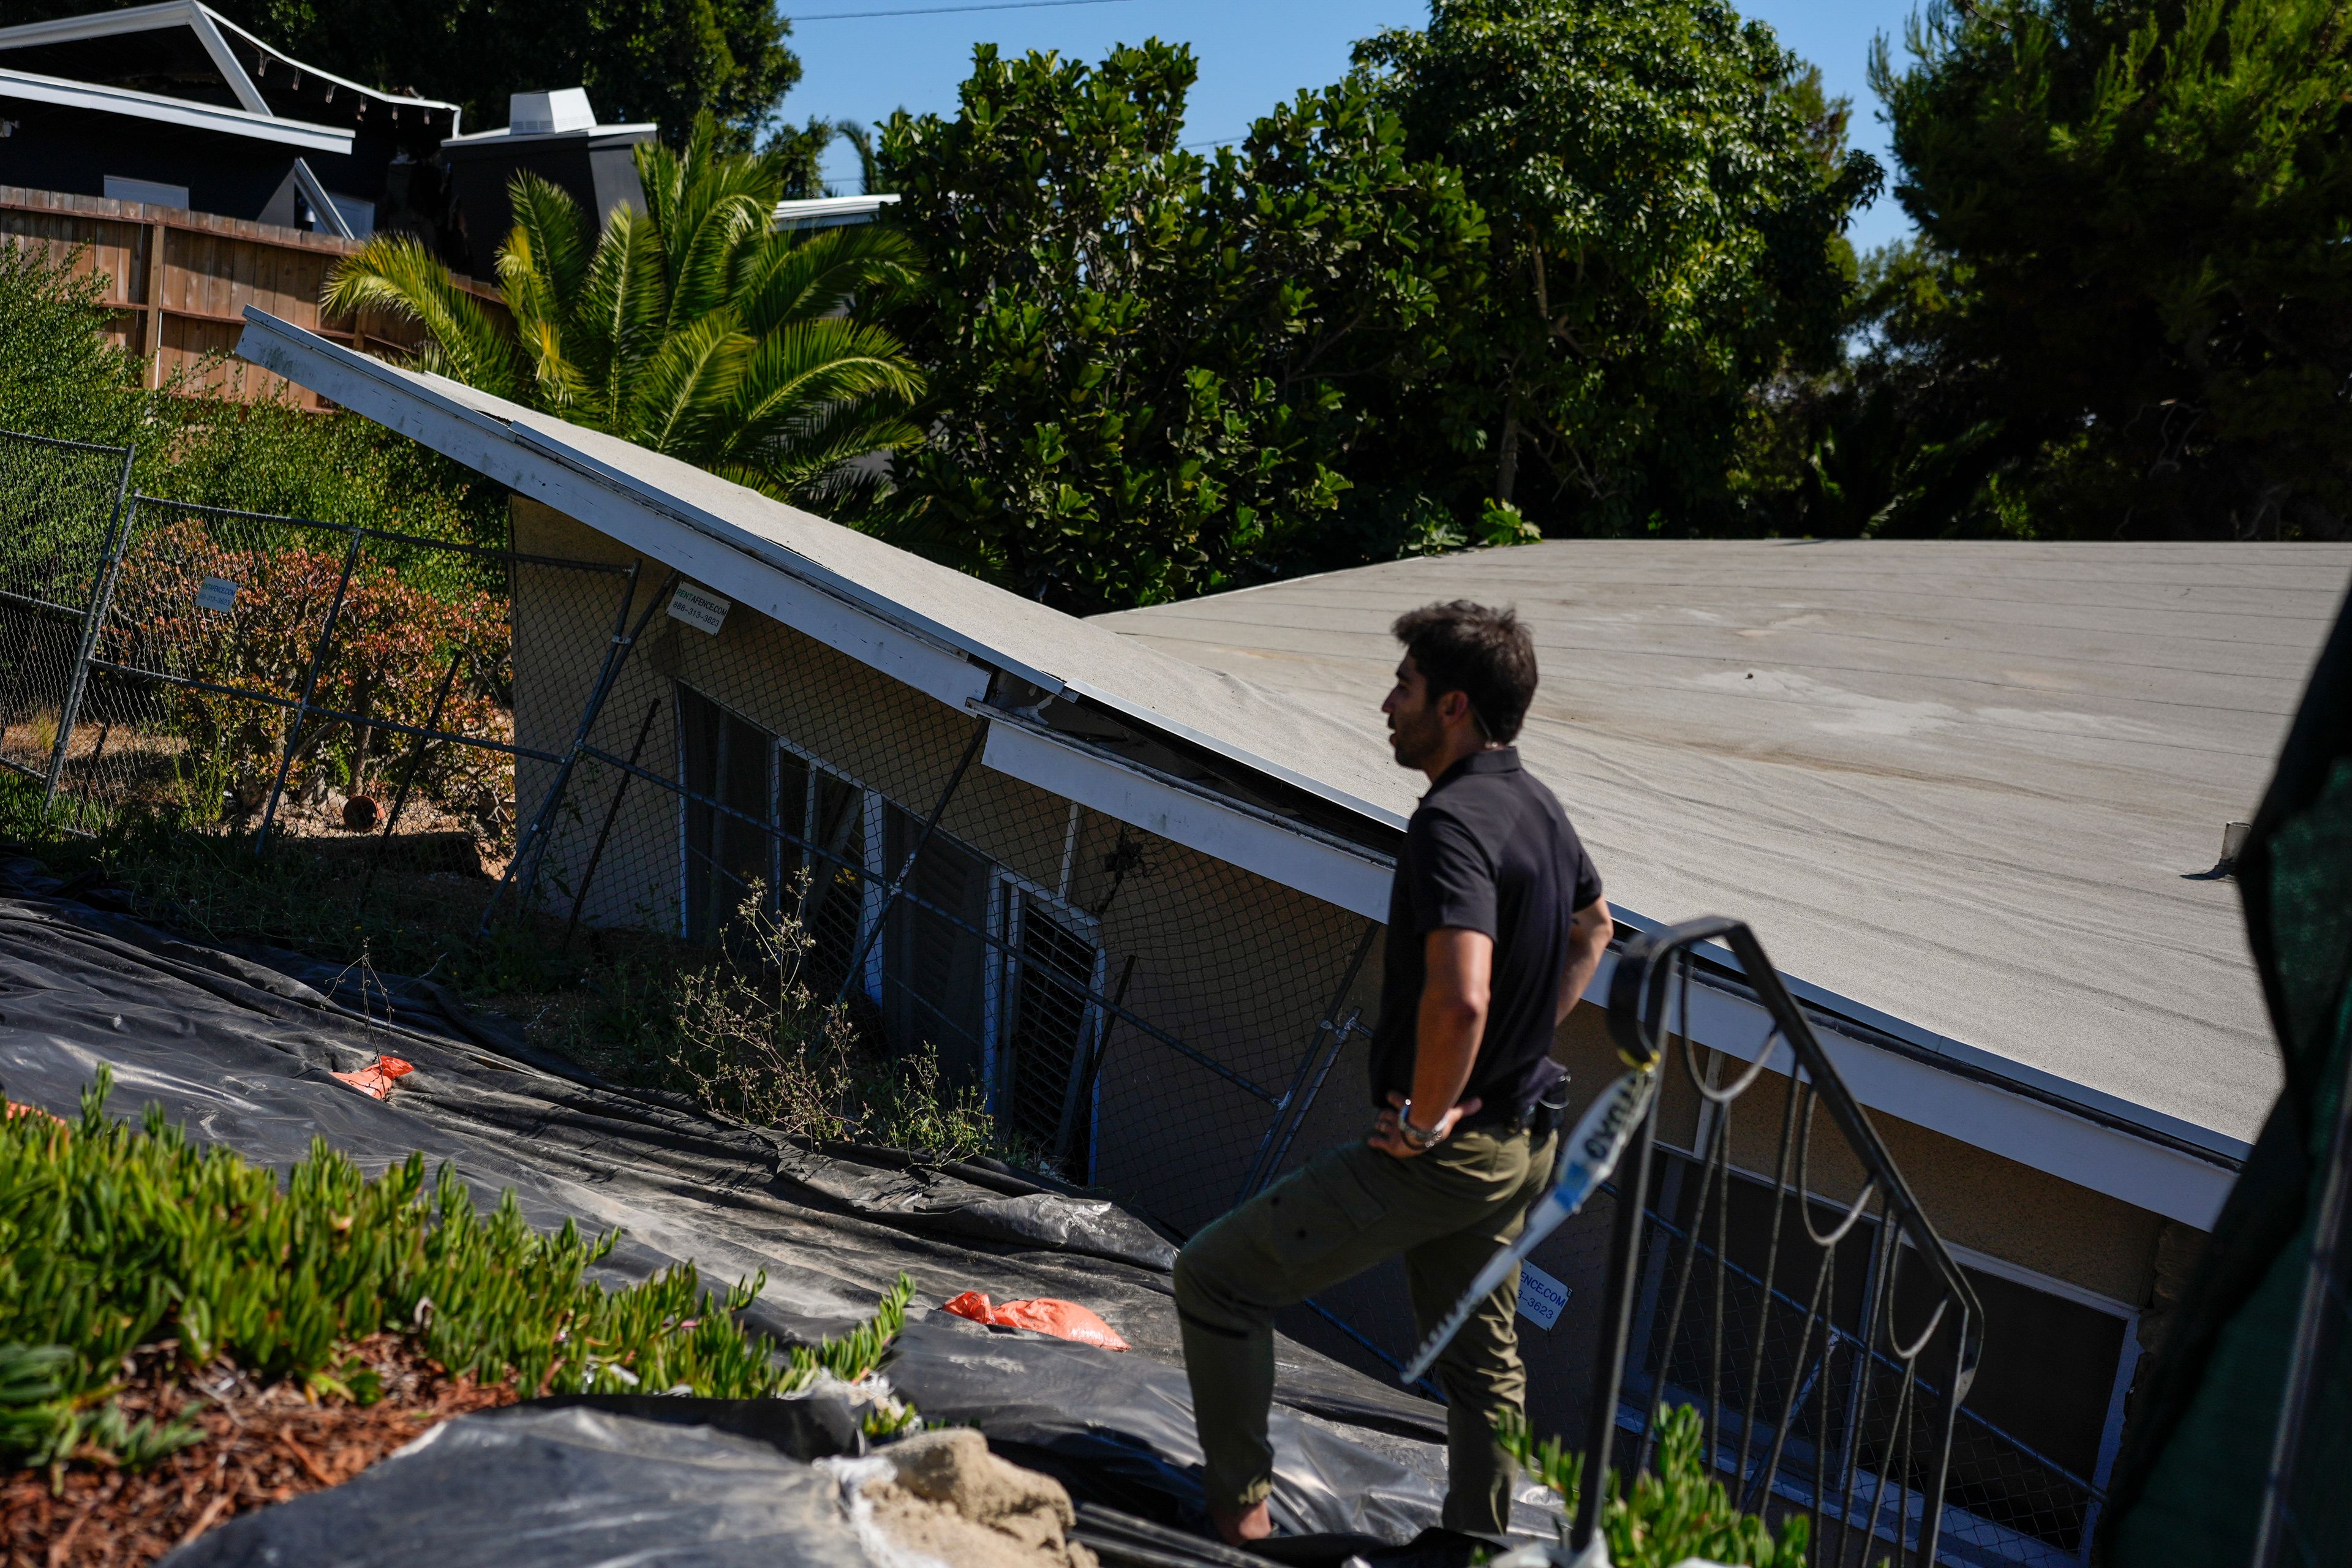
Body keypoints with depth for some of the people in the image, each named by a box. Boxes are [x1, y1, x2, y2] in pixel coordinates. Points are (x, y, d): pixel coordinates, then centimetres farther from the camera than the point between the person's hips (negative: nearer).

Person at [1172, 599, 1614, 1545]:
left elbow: (1458, 998, -38)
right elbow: (1593, 926, 26)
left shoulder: (1453, 822, -24)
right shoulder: (1537, 805, 6)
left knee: (1213, 1279, 1)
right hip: (1519, 1140, 9)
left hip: (1440, 1150, -9)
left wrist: (1424, 1119, -22)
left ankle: (1238, 1511, 9)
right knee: (1481, 1359, 22)